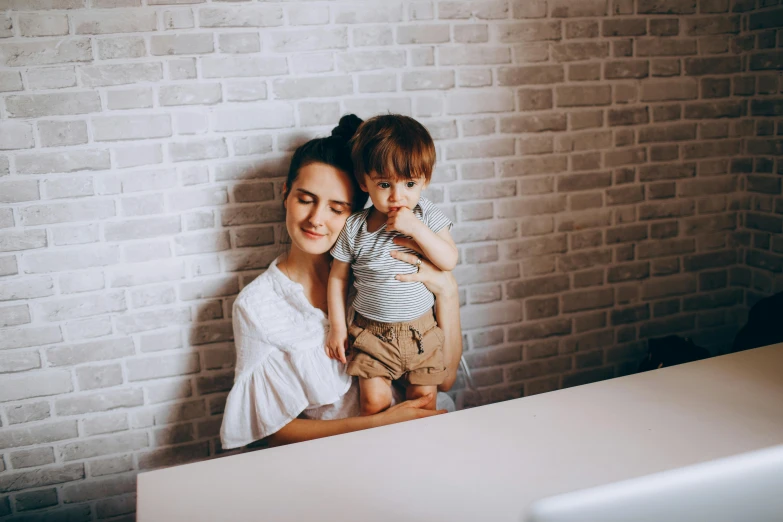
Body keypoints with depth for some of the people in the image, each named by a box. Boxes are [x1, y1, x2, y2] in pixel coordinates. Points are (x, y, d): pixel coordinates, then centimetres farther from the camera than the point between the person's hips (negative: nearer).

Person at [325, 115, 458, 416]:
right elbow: (337, 276, 0)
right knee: (374, 403, -4)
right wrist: (337, 326, -1)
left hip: (421, 331, 1)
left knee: (424, 399, 9)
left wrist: (415, 228, -24)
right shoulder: (355, 228, -9)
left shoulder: (428, 216, -6)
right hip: (372, 333, -1)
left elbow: (449, 261, -14)